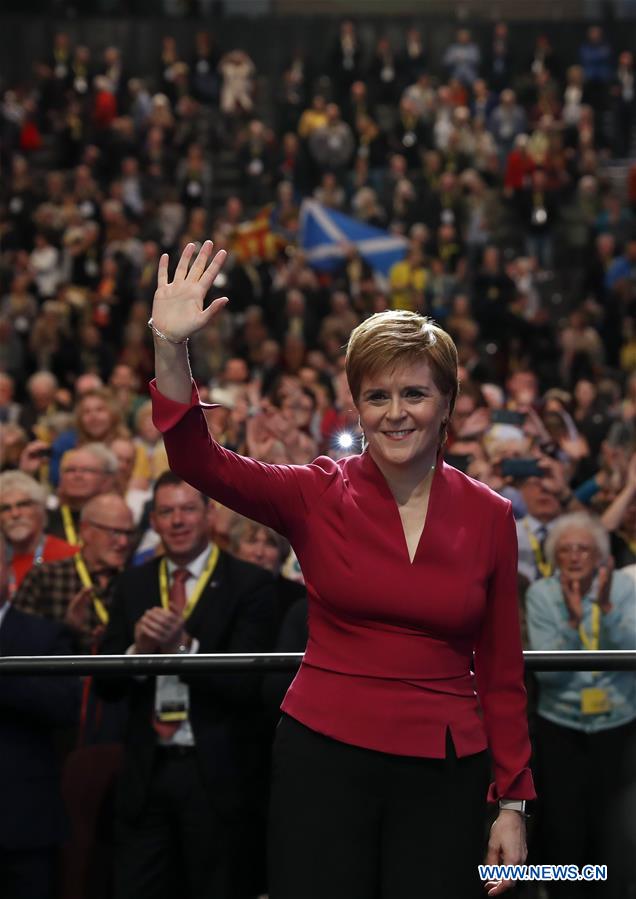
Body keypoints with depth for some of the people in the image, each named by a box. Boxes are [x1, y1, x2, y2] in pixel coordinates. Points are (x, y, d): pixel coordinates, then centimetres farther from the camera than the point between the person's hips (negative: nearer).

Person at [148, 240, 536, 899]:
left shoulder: (489, 516, 3)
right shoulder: (319, 496, 0)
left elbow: (501, 671, 7)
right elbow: (198, 461, -15)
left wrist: (513, 802, 6)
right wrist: (170, 348, -29)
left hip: (444, 772, 1)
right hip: (325, 754, -1)